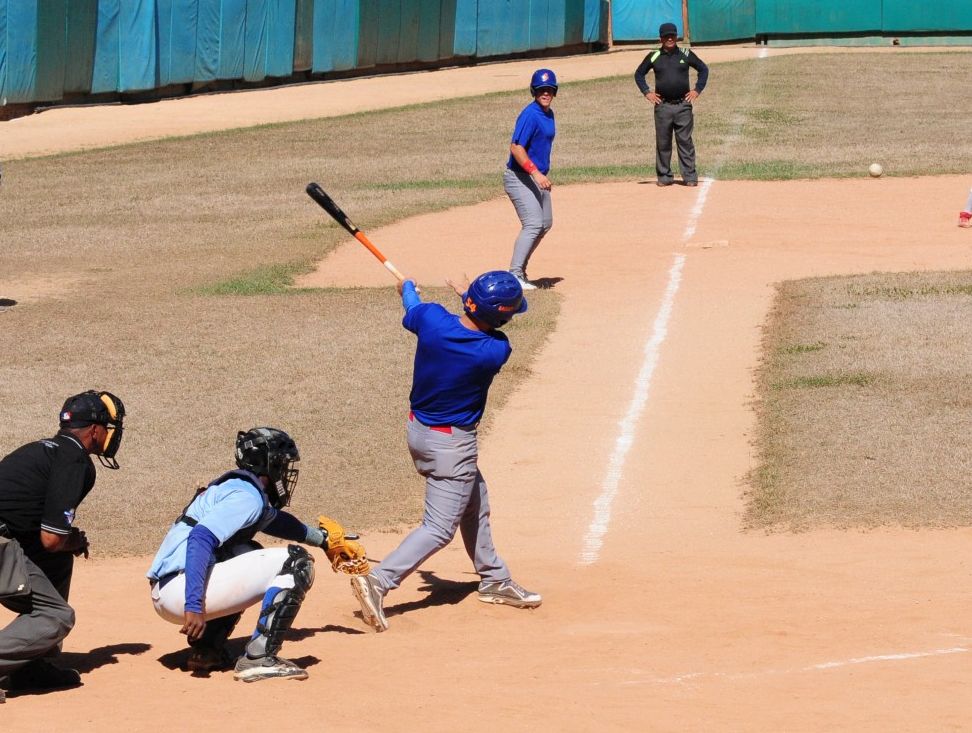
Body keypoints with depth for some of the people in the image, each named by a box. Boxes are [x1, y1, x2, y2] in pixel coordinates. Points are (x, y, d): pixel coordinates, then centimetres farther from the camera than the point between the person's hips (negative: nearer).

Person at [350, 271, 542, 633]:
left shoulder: (431, 318, -17)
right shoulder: (496, 351, -26)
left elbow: (411, 310, 8)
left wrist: (407, 289, 31)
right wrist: (471, 300, 15)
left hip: (418, 428, 7)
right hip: (452, 444, -7)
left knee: (475, 507, 24)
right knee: (439, 528, -2)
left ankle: (495, 580, 38)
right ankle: (377, 582, -17)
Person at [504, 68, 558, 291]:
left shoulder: (548, 114, 10)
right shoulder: (530, 115, -19)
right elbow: (516, 148, -26)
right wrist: (536, 173, -32)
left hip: (538, 177, 10)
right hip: (520, 178, -10)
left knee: (545, 224, 16)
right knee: (533, 225, -18)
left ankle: (520, 269, 25)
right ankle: (514, 275, -19)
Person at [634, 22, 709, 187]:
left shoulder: (686, 55, 5)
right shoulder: (654, 57, 6)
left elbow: (703, 69, 14)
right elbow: (639, 74, 16)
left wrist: (697, 90, 5)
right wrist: (646, 92, 5)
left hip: (683, 105, -1)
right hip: (662, 106, 1)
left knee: (685, 141, -2)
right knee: (663, 143, 4)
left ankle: (690, 176, -1)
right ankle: (664, 176, 11)